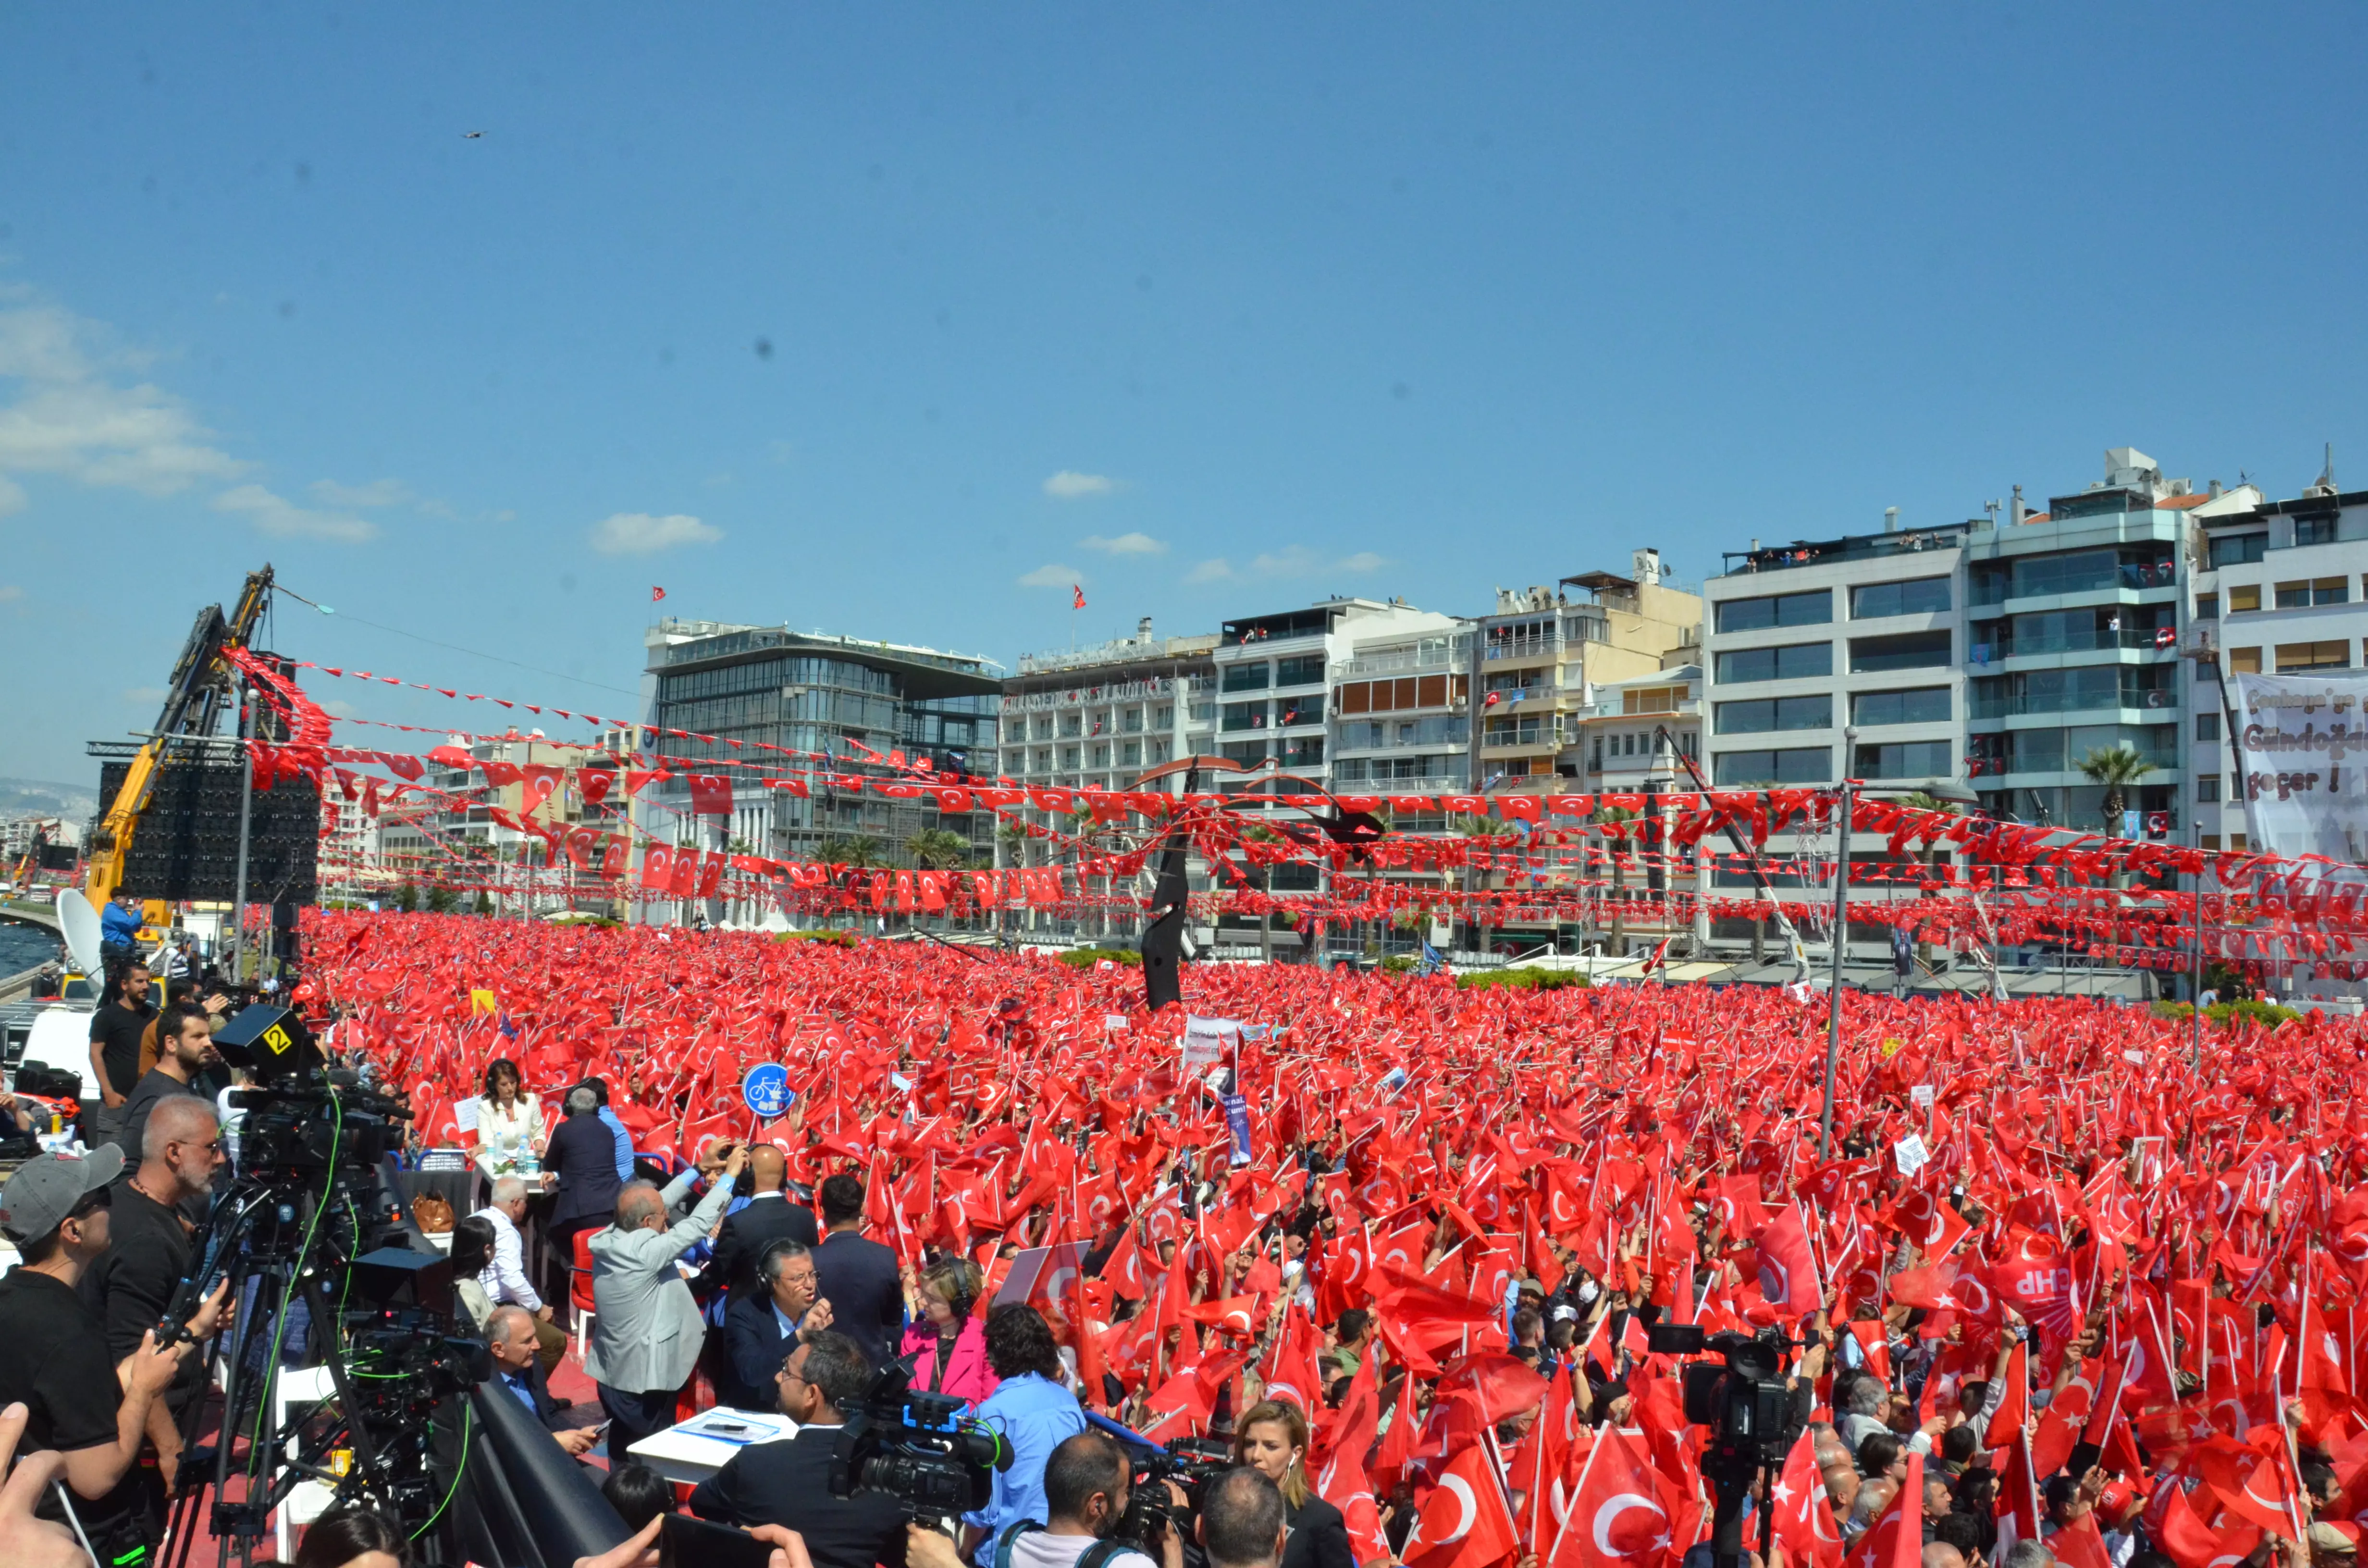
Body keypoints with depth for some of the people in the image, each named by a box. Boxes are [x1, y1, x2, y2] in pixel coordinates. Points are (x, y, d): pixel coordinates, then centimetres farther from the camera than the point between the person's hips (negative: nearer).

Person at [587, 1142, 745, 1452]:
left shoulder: (609, 1238, -5)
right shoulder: (644, 1252, -26)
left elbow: (656, 1204, 5)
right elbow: (699, 1224, -22)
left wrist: (699, 1170, 7)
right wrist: (730, 1174, -14)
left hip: (612, 1371, 8)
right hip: (643, 1377, -8)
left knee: (624, 1450, 22)